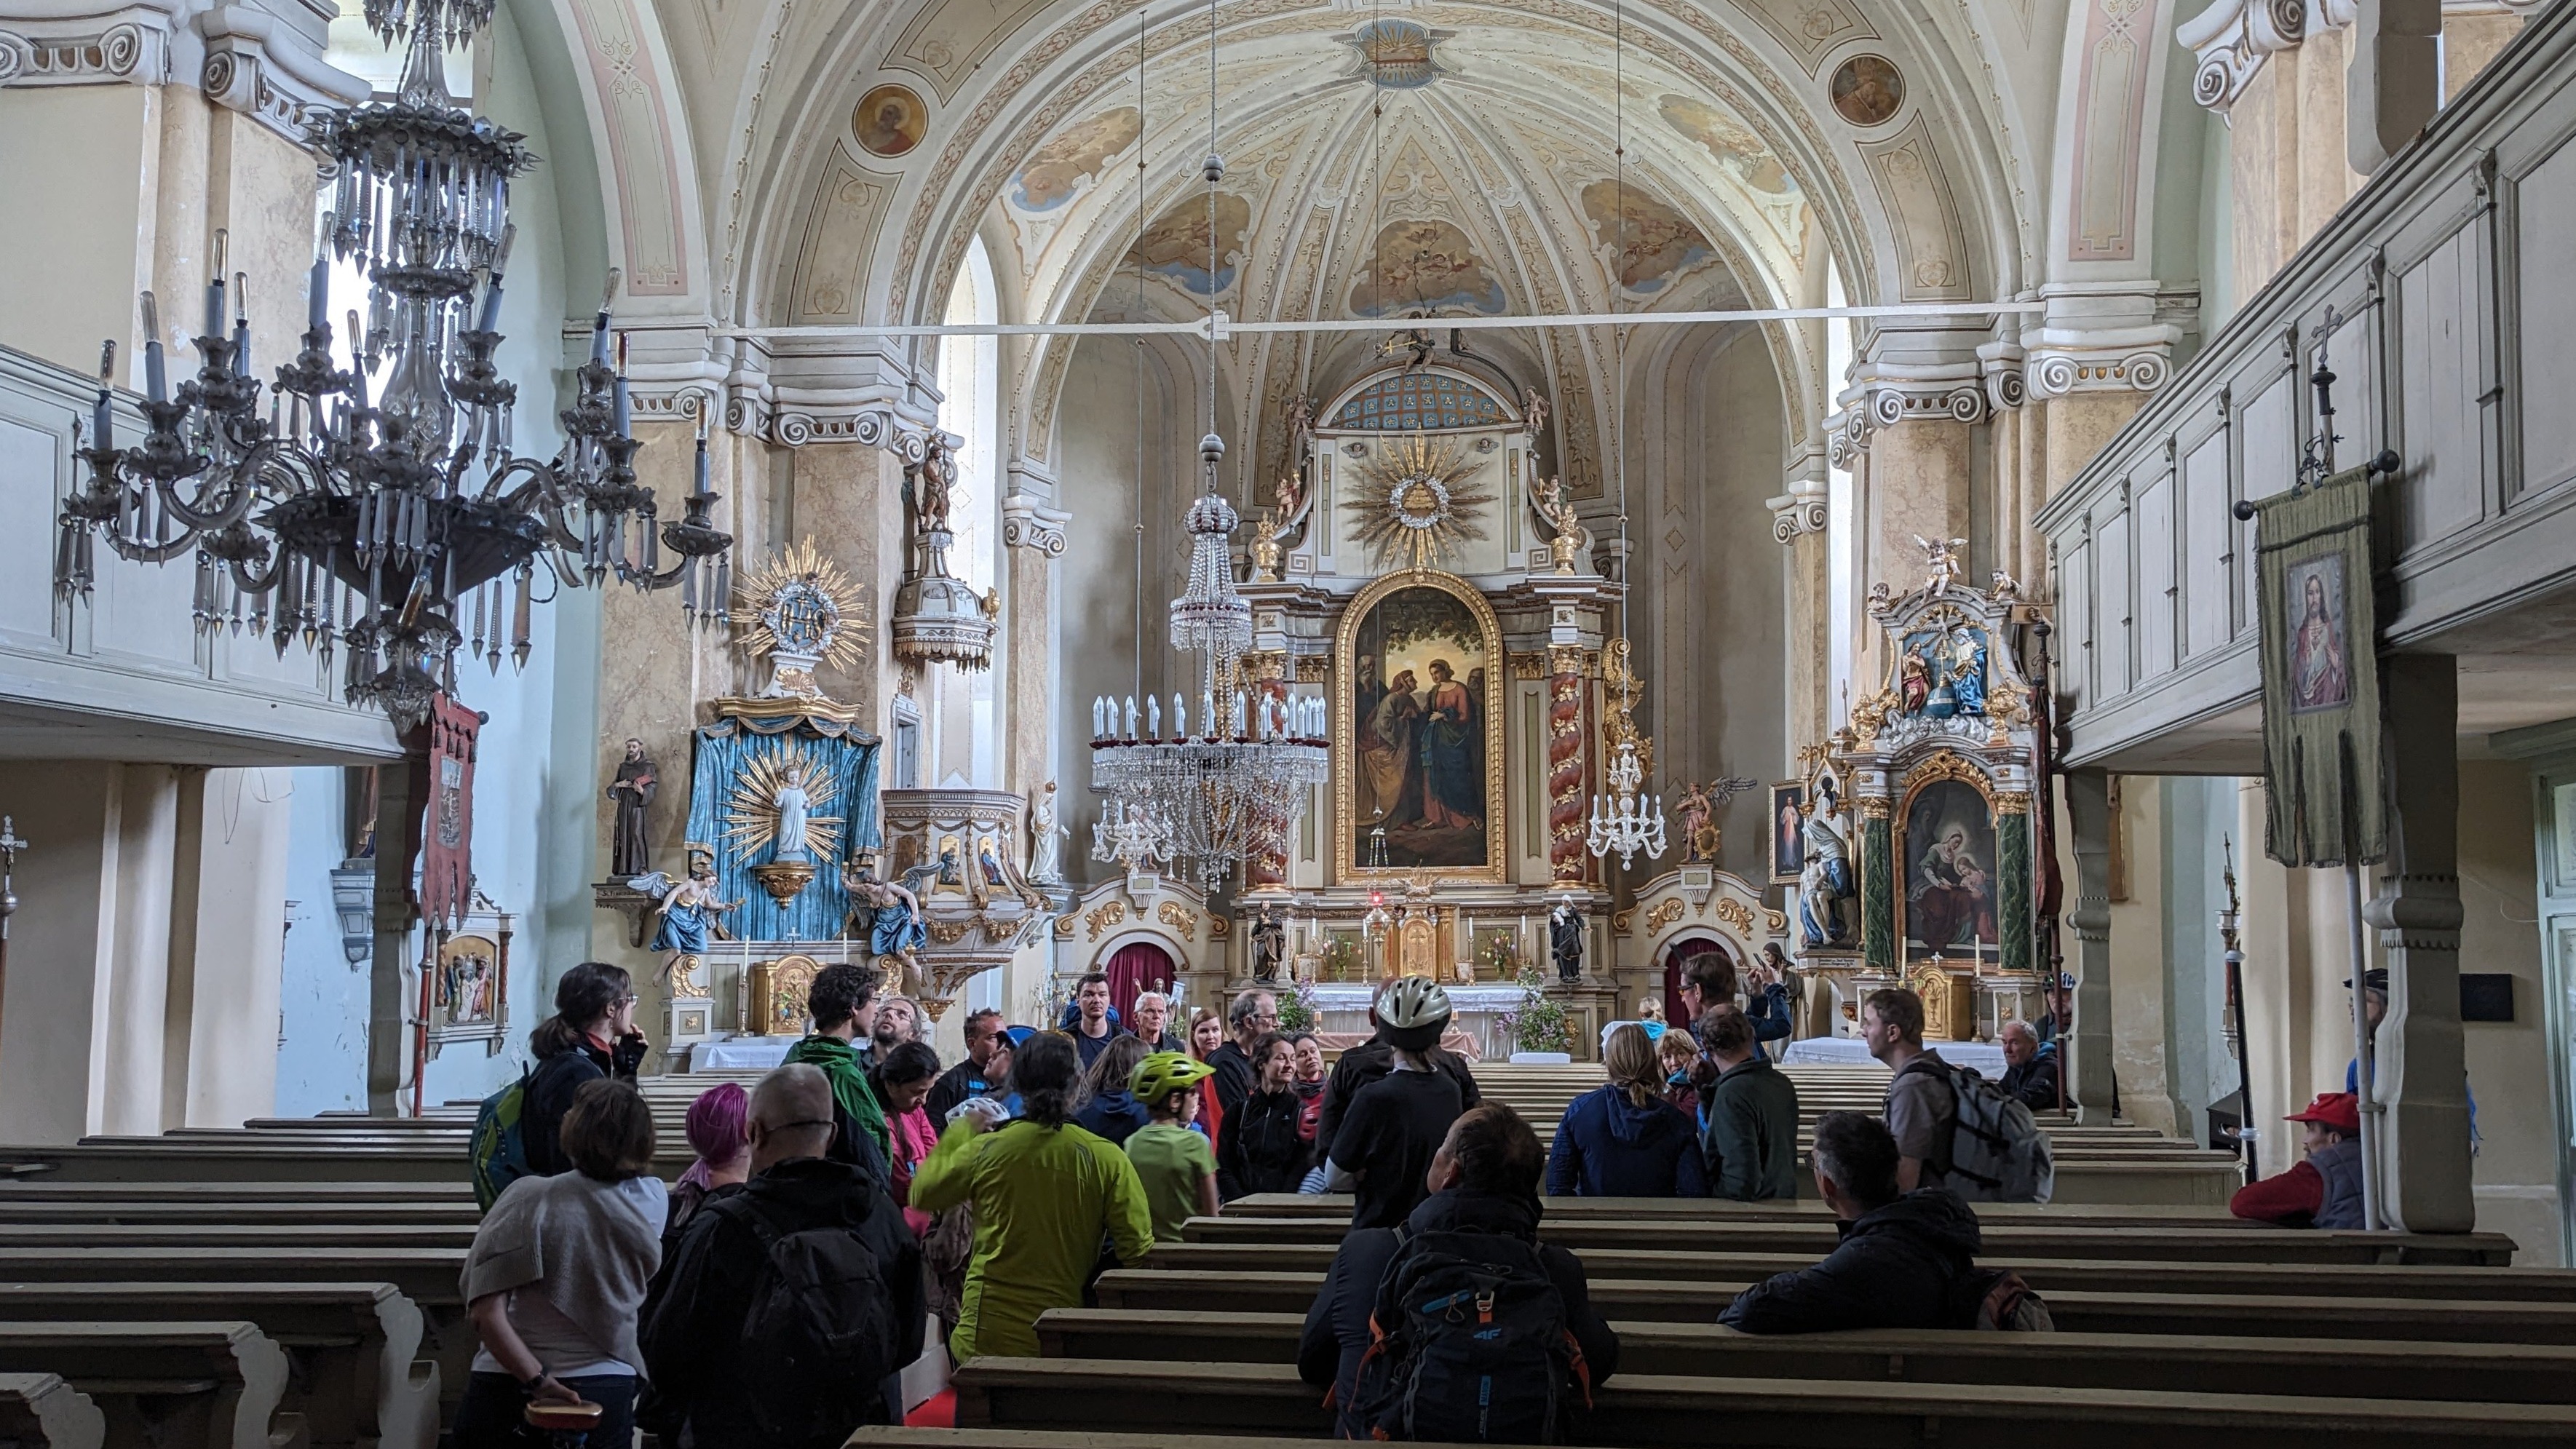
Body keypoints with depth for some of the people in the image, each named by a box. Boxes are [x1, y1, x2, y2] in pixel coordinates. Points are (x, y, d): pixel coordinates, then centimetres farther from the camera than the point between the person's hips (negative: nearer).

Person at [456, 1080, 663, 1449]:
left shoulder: (527, 1199, -15)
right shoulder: (654, 1201, -7)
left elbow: (486, 1313, -20)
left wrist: (537, 1380, -17)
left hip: (507, 1390, -2)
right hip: (606, 1389, 2)